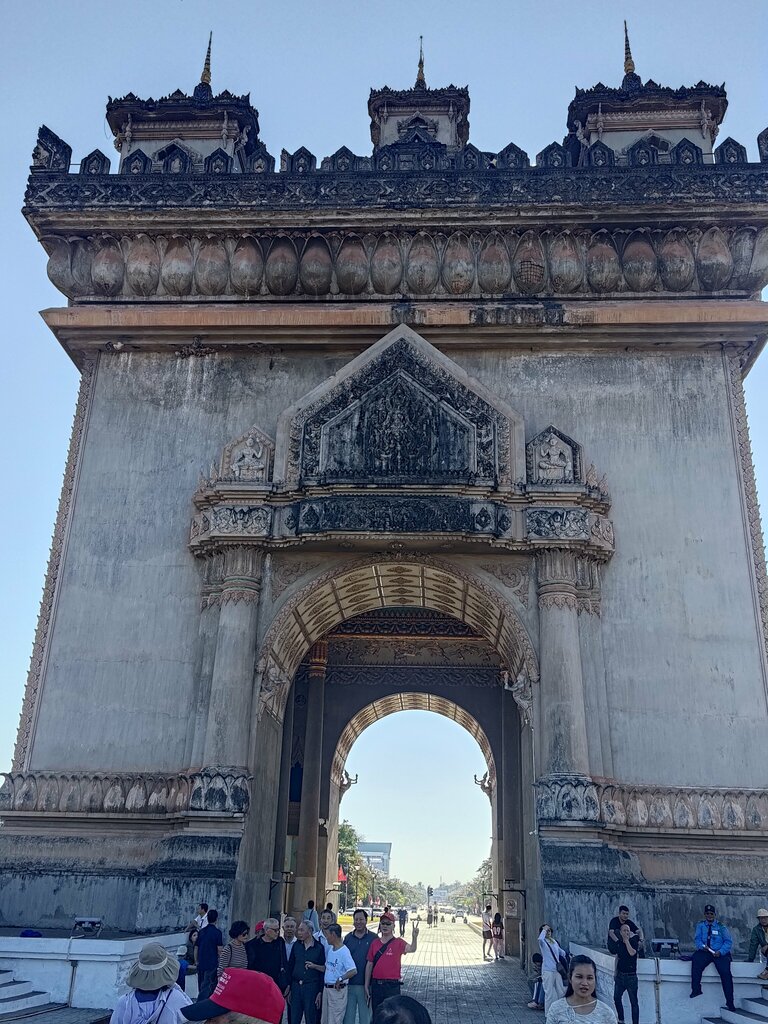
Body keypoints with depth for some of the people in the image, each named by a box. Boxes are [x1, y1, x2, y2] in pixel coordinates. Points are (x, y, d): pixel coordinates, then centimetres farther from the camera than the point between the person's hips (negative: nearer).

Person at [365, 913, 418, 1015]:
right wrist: (366, 985, 10)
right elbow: (369, 964, 10)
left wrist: (414, 937, -43)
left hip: (392, 986, -4)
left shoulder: (398, 943, -4)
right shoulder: (374, 943, 7)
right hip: (376, 985, 4)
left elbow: (411, 949, -23)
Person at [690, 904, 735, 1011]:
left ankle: (730, 1002, -15)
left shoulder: (721, 927, 6)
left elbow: (728, 942, 1)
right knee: (696, 960, -30)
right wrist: (702, 946, -17)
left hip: (720, 953, -1)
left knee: (725, 972, -24)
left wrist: (720, 952, -14)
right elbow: (697, 939, 6)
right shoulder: (700, 925, 12)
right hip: (704, 952, 1)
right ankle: (696, 989, -26)